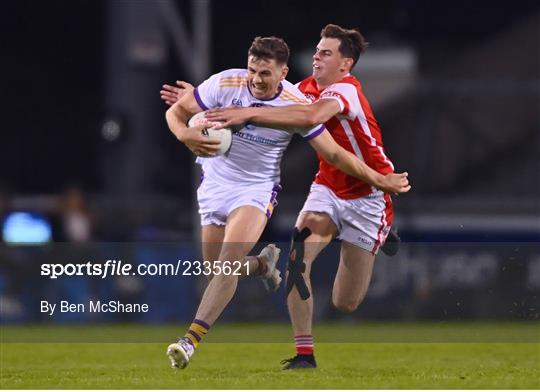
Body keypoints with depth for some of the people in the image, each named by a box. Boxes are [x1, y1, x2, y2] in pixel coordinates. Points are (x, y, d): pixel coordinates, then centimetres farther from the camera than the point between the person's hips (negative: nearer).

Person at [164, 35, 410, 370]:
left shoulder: (298, 106, -15)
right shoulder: (225, 84, -13)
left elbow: (334, 153, -5)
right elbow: (177, 111, -5)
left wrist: (379, 180, -6)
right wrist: (185, 134, -29)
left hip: (257, 189, -3)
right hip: (216, 184, 3)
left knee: (230, 259, -24)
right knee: (218, 266, 6)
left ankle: (191, 340, -28)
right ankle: (264, 263, 43)